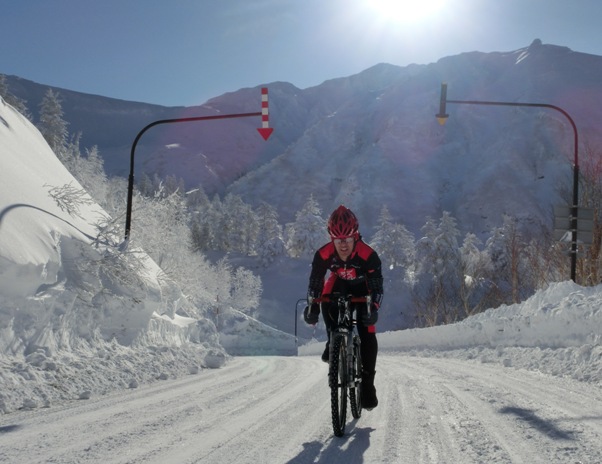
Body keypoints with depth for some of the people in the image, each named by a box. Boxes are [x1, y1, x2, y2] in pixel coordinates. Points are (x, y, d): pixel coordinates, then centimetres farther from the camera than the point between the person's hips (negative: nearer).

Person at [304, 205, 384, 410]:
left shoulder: (368, 255, -35)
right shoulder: (323, 254, -30)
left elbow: (377, 286, -29)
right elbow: (315, 282, -19)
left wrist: (373, 308, -42)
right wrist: (311, 307, -29)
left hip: (362, 288, -2)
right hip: (338, 284, 2)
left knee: (367, 334, -13)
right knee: (326, 303, -29)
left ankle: (367, 382, -5)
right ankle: (333, 343, -1)